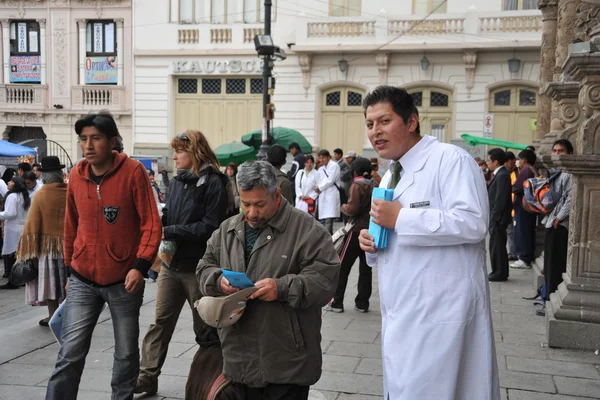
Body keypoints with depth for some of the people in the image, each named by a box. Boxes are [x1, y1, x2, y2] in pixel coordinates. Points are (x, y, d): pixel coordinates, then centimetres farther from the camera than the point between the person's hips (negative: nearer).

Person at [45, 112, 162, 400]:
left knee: (126, 353, 11)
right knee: (70, 354, 0)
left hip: (124, 281, -2)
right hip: (83, 281, 3)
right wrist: (70, 267, 17)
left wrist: (141, 265, -21)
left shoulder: (133, 172, -10)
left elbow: (151, 223, -11)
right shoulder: (76, 175, 3)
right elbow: (71, 226, 13)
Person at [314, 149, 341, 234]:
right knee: (322, 219, 7)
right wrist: (317, 188, -4)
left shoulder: (334, 166, -3)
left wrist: (319, 187, -2)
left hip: (331, 195, -7)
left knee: (328, 218, -14)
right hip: (322, 196, 7)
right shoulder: (321, 169, 19)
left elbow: (330, 180, -10)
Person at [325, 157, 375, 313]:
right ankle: (362, 303, 14)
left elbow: (352, 210, -15)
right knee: (366, 267, 10)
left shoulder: (357, 186, -10)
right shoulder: (375, 185, 6)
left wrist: (343, 207, 3)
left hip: (357, 230, -6)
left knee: (343, 266, 2)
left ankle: (336, 302, 4)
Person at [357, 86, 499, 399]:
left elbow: (473, 223, -25)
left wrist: (400, 218, -21)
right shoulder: (390, 176, 17)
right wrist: (372, 243, 4)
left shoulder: (451, 159, -11)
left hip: (440, 316, -9)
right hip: (402, 316, 9)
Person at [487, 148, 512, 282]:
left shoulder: (502, 175, -17)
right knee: (498, 245, 15)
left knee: (496, 245, -3)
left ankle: (499, 273, 4)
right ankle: (500, 272, 23)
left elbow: (500, 199, -21)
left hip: (498, 217, -10)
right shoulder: (499, 174, 13)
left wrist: (494, 217, -20)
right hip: (496, 217, 10)